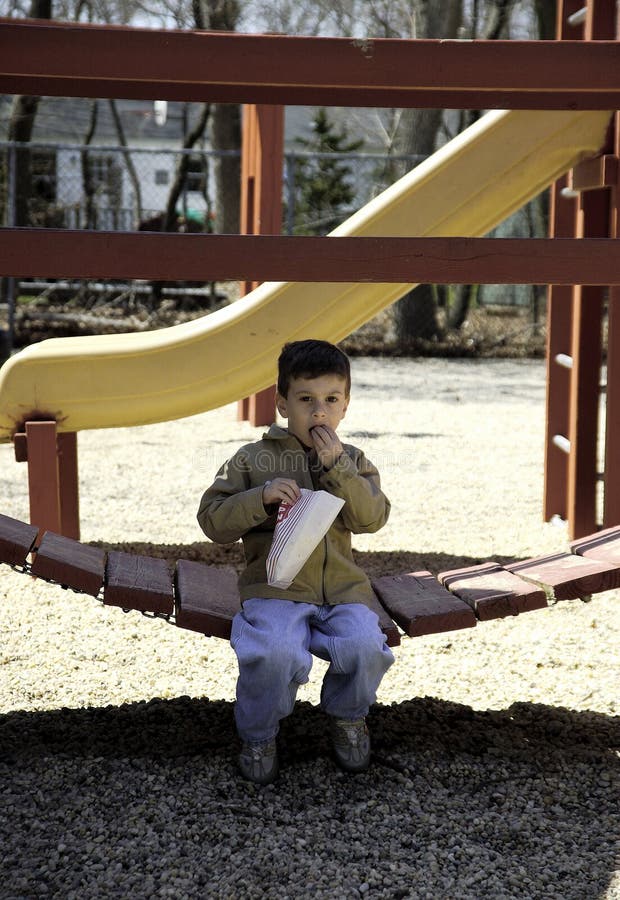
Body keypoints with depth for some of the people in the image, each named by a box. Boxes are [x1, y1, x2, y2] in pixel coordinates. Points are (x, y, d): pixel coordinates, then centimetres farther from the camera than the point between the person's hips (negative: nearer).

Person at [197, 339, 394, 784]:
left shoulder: (353, 461, 15)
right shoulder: (254, 458, 7)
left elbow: (373, 517, -2)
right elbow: (213, 520, 2)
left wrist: (336, 466, -11)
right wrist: (261, 497, -14)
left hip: (342, 590, 2)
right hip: (275, 590, -2)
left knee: (366, 649, -27)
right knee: (275, 655, -33)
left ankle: (348, 716, 8)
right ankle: (259, 735, -1)